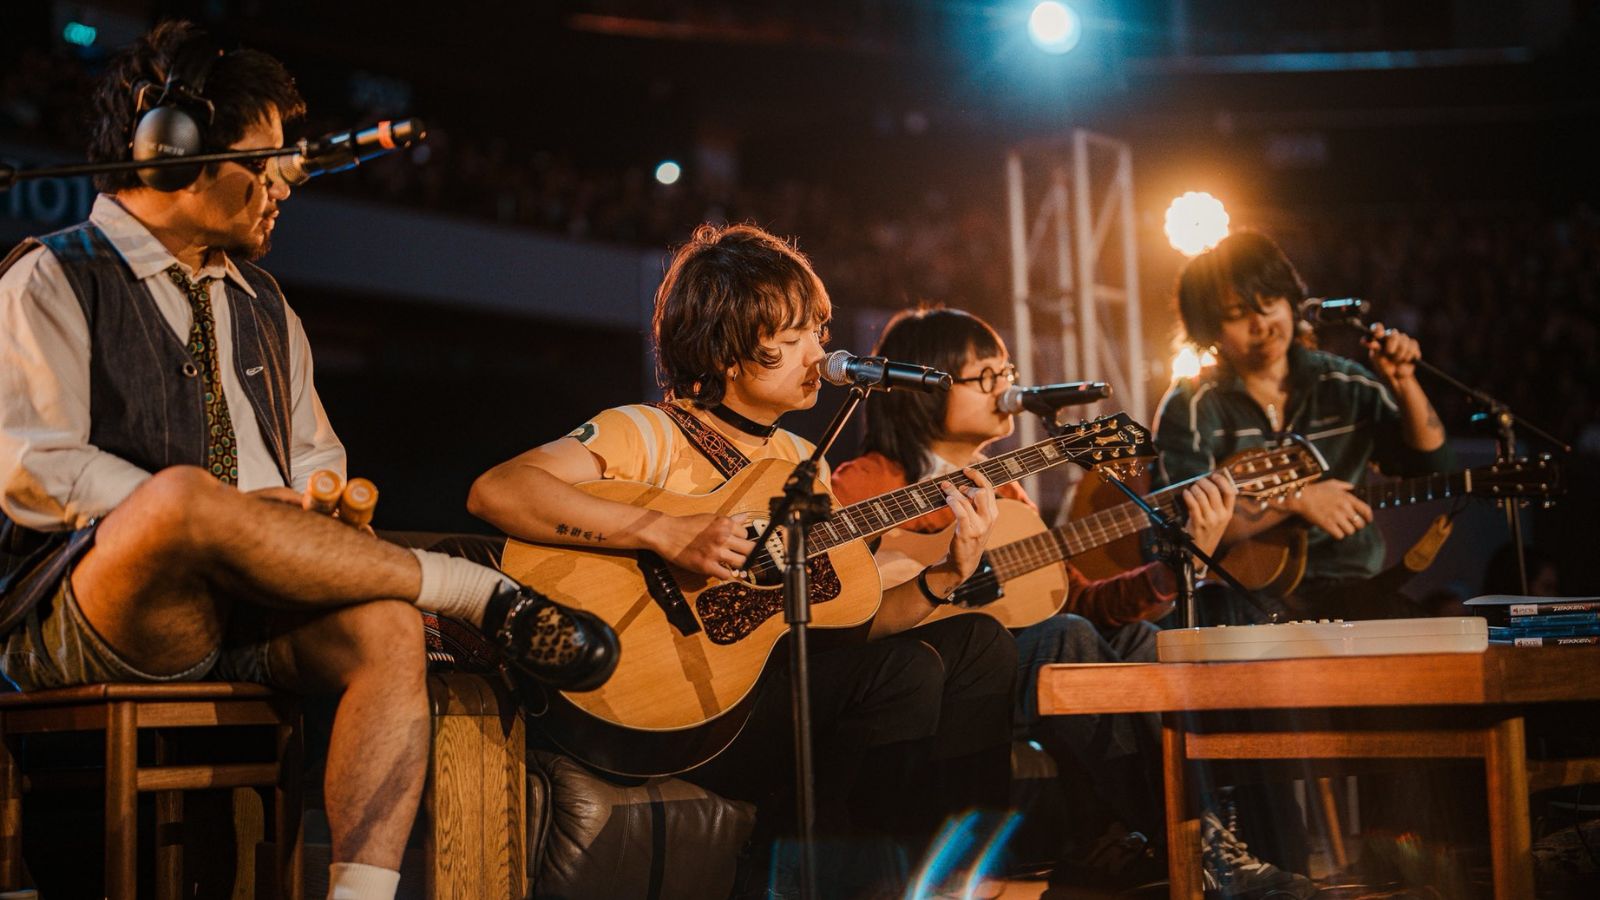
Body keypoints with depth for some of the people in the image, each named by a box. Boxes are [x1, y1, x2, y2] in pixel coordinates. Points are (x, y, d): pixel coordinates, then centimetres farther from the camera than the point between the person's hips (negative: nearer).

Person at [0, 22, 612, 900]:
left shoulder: (258, 300, 23)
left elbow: (316, 459, 25)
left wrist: (307, 509, 1)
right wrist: (187, 513, -17)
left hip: (246, 618, 5)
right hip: (84, 619, -5)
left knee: (384, 625, -28)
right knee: (182, 497, -38)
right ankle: (479, 592, -21)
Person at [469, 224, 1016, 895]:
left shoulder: (801, 462, 15)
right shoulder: (650, 436, -10)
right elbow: (494, 492, -27)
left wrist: (946, 576, -6)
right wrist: (667, 535, -31)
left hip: (777, 677, 8)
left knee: (979, 645, 1)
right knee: (901, 670, -25)